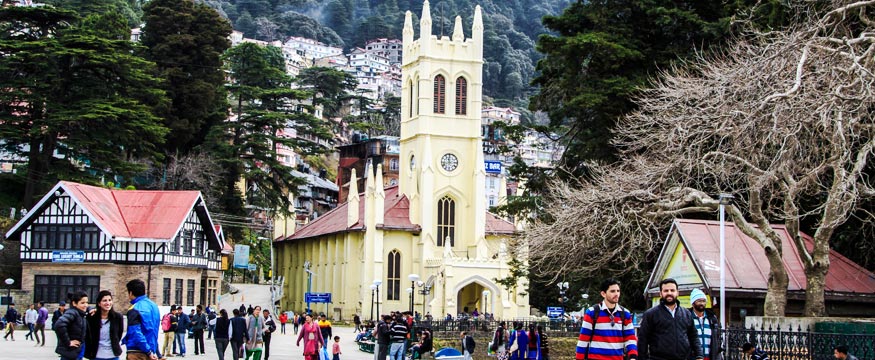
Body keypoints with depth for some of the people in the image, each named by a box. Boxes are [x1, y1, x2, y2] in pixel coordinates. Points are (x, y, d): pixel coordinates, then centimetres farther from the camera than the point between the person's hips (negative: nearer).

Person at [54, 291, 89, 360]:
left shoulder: (81, 314, 9)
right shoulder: (72, 313, -17)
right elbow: (59, 325, -33)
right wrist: (68, 342, -23)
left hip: (77, 353, 9)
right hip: (70, 352, -9)